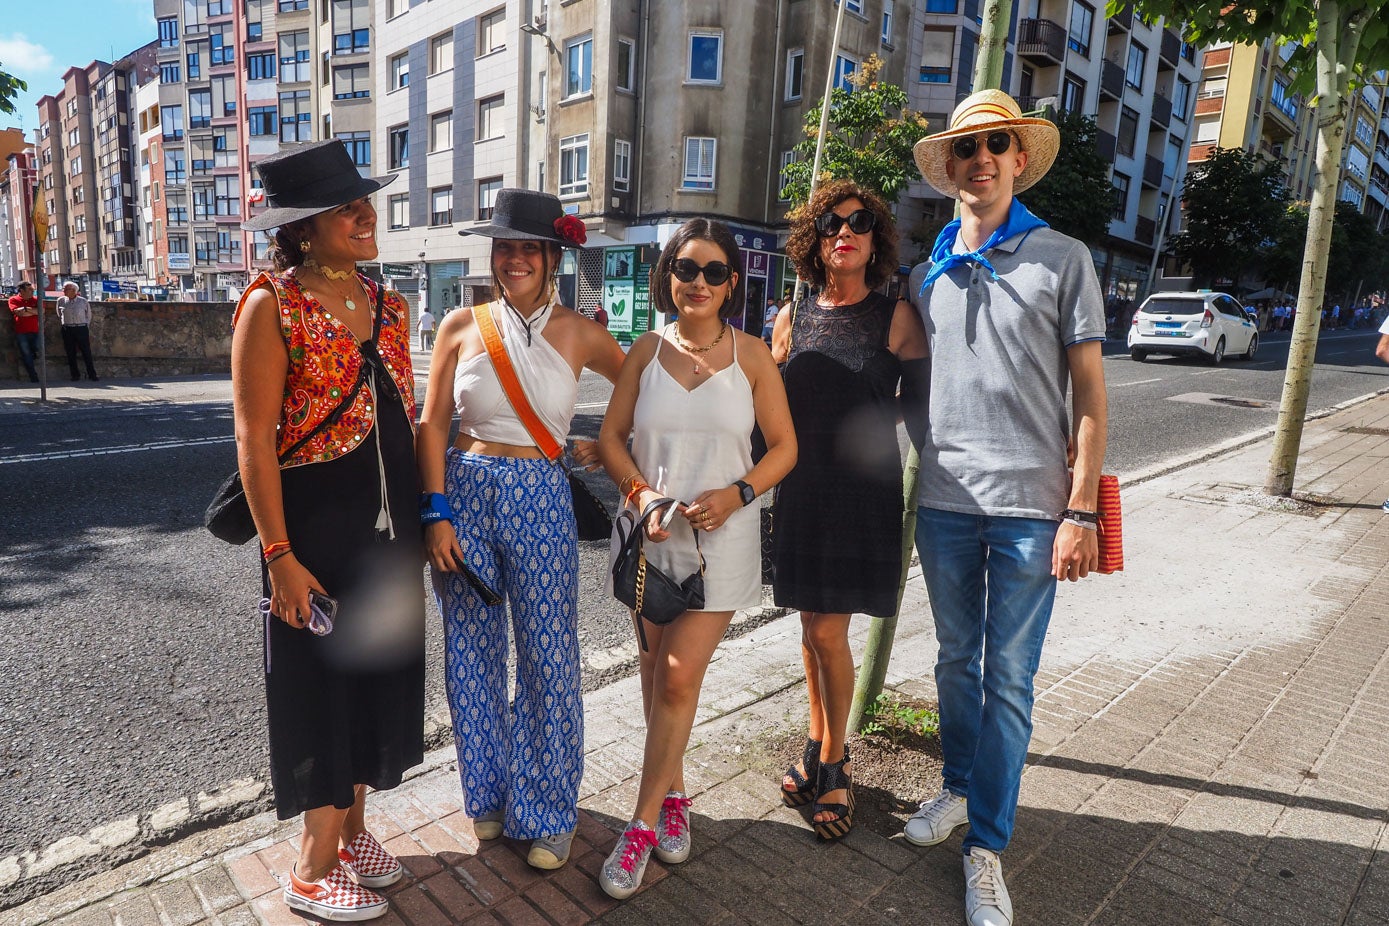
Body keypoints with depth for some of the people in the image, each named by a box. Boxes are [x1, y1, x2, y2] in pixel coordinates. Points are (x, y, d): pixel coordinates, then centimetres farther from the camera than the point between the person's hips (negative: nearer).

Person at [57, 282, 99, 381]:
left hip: (81, 329, -2)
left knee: (87, 352, -2)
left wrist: (87, 327, 13)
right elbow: (59, 315, 21)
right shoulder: (61, 301, 4)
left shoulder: (83, 301, 0)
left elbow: (88, 315, 12)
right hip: (67, 330, 2)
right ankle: (75, 375, 10)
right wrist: (64, 323, 19)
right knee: (70, 354, 3)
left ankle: (92, 374, 4)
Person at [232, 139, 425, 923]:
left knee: (378, 671, 16)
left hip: (389, 522, 6)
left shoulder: (389, 306, 7)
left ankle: (353, 823, 39)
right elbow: (254, 441, -14)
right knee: (323, 679, 6)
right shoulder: (272, 306, -11)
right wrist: (280, 556, -17)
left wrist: (421, 519, 11)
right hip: (315, 519, -6)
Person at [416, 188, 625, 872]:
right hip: (463, 491, 2)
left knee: (548, 657, 3)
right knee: (472, 653, 11)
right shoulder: (462, 326, 2)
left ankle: (546, 812, 24)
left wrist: (604, 446, 5)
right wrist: (437, 512, -5)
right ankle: (489, 792, 34)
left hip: (539, 499, -1)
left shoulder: (579, 334, 0)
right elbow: (432, 423, 1)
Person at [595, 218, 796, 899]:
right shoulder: (647, 350, 4)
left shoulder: (751, 354, -1)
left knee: (679, 676, -6)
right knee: (657, 673, 12)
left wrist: (735, 494, -14)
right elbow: (611, 437, 6)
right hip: (649, 530, 3)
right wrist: (642, 493, -11)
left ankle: (642, 825, 11)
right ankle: (673, 794, 33)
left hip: (721, 536, -2)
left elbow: (784, 447, 2)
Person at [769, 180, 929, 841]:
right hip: (801, 490, 4)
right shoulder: (793, 318, 6)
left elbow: (920, 411, -2)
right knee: (812, 627, 12)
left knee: (828, 633, -3)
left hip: (864, 493, -4)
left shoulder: (897, 317, -4)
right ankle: (820, 750, 31)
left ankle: (832, 765, 18)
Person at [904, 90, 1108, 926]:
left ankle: (987, 847, 18)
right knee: (957, 660, 16)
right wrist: (916, 472, 8)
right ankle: (959, 788, 36)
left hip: (1029, 507, -3)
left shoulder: (1063, 259, -1)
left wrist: (1081, 512, -9)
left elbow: (1090, 393, -3)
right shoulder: (926, 275, 10)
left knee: (1009, 680, 4)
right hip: (944, 502, 4)